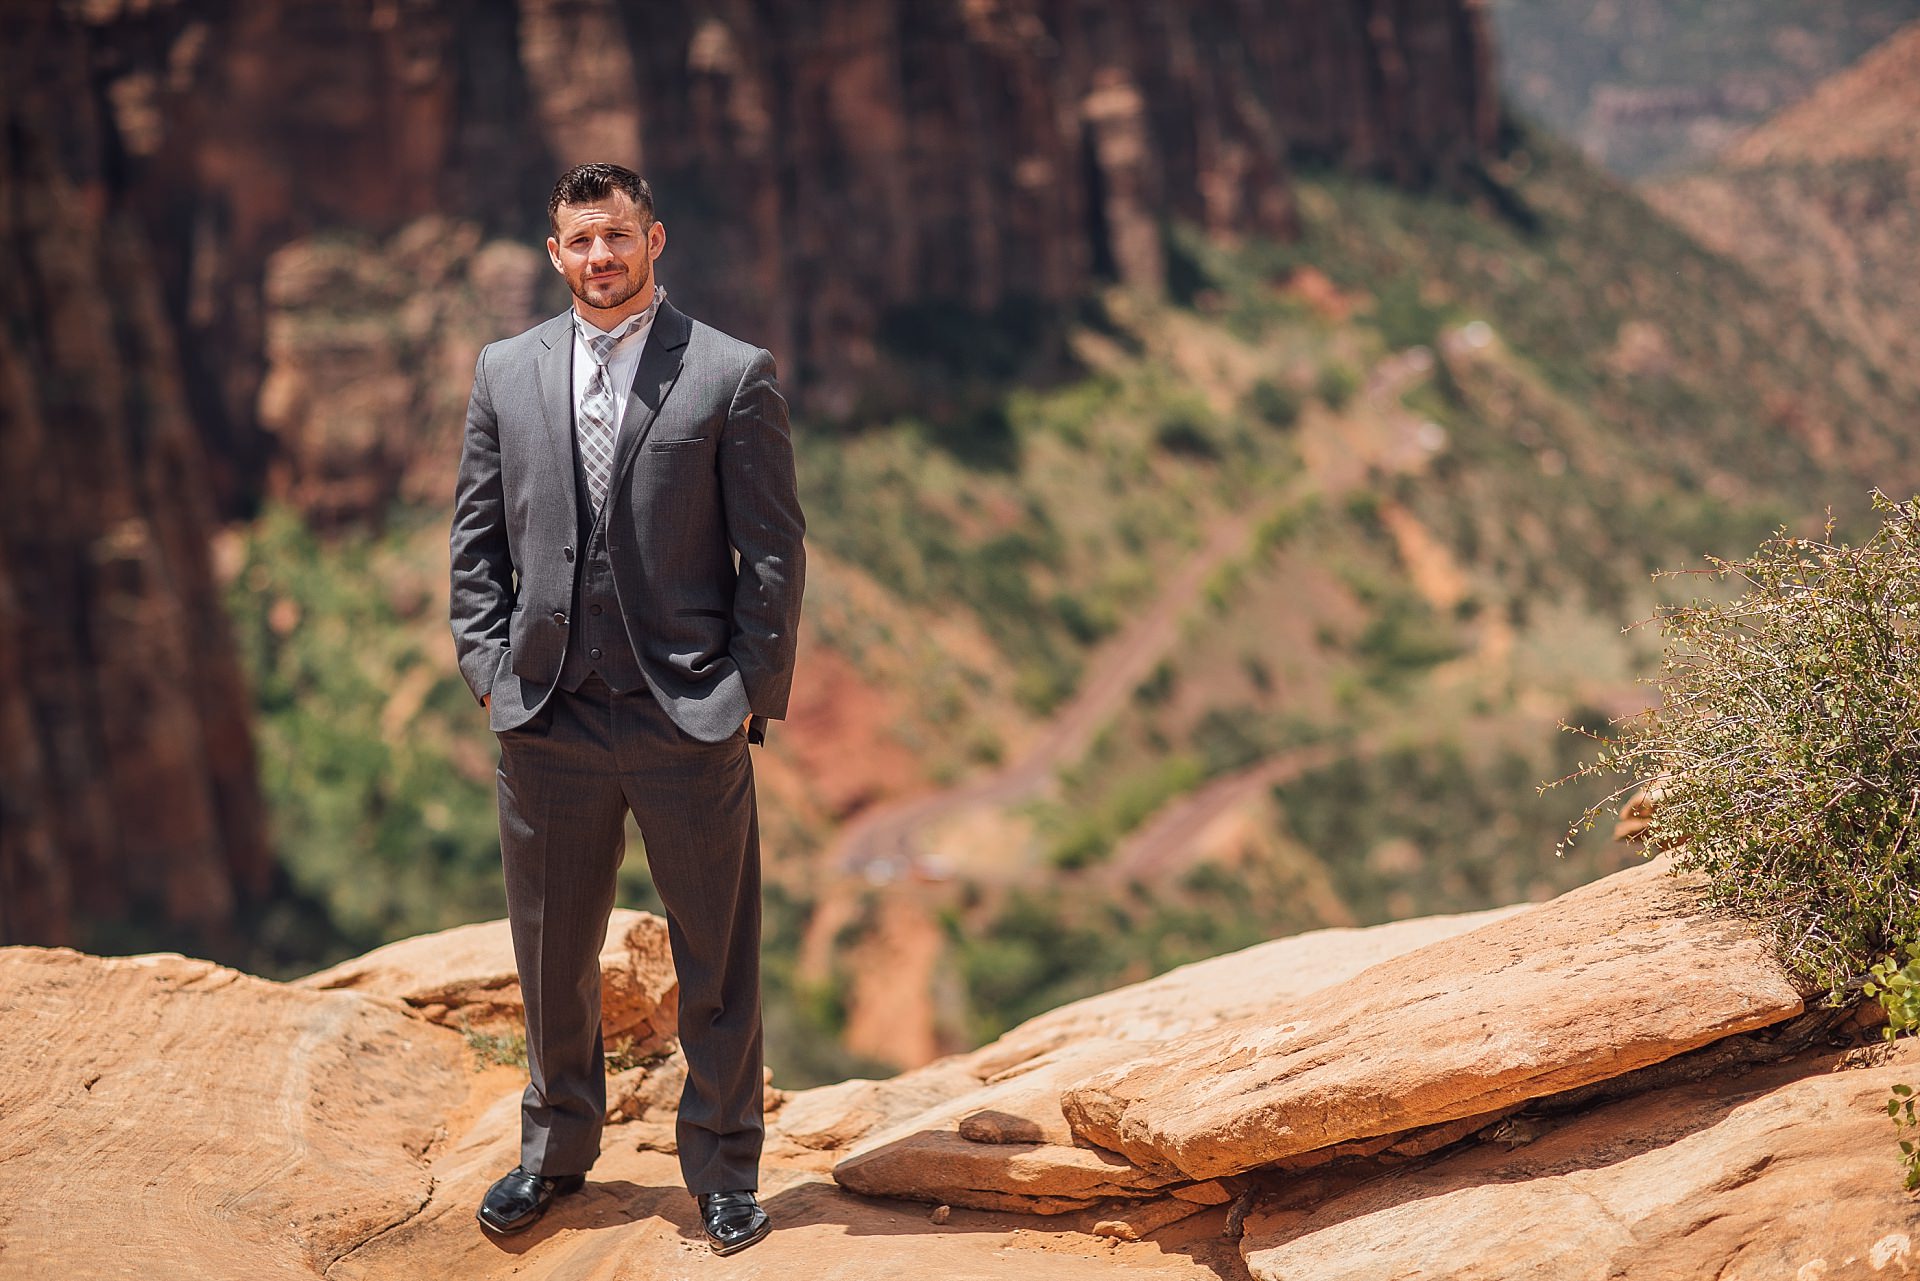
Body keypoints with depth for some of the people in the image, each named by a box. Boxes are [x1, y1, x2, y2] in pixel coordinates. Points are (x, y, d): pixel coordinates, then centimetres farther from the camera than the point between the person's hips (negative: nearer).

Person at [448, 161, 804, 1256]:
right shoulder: (506, 371, 8)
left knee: (718, 961, 7)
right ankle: (557, 1151, 34)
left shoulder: (734, 375, -2)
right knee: (552, 955, 15)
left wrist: (751, 693, -7)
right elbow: (477, 535, 13)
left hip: (690, 716, -3)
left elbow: (774, 550, -3)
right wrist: (489, 663, 3)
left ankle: (724, 1169, 23)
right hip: (546, 716, 3)